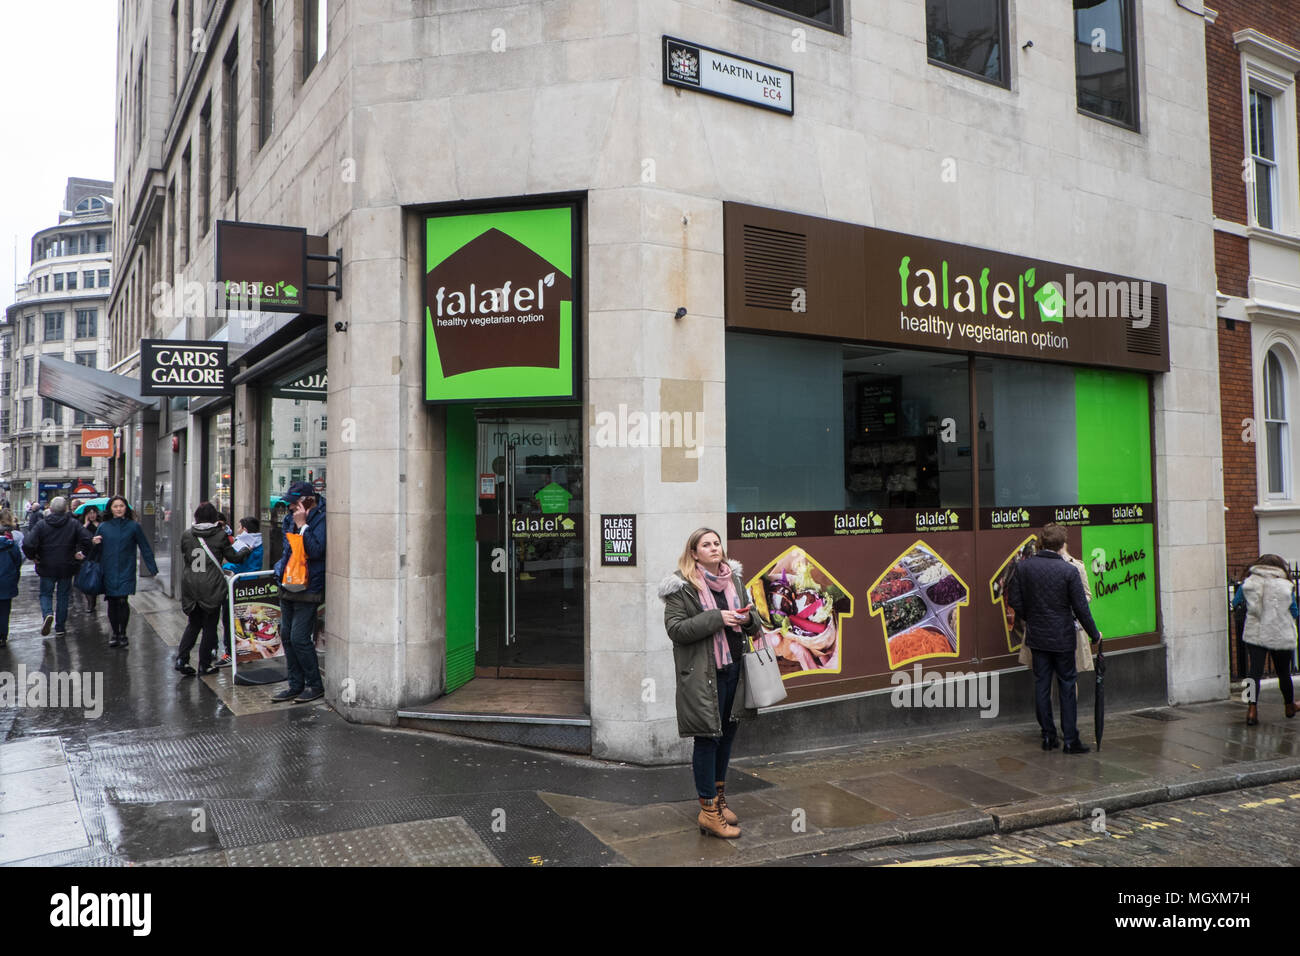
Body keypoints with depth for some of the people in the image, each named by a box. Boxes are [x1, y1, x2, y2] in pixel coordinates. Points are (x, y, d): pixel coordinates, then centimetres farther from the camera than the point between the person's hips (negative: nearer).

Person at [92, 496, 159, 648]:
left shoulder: (133, 526, 0)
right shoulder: (103, 527, 6)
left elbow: (145, 548, 3)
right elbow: (97, 550, 14)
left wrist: (153, 569, -1)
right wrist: (95, 543, -9)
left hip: (126, 571, -2)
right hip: (109, 571, 2)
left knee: (122, 601, -11)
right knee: (112, 603, 6)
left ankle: (123, 634, 3)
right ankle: (115, 633, 20)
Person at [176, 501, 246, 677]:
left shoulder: (187, 534, 0)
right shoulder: (220, 535, -9)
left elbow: (184, 557, 11)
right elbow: (233, 557, -1)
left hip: (190, 585, 4)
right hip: (212, 586, -3)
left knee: (193, 623, 18)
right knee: (210, 625, 7)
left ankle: (181, 658, 6)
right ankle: (204, 665, 11)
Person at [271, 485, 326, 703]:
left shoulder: (321, 519, -14)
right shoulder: (291, 518, 11)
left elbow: (316, 550, -25)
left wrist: (302, 525, -21)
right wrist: (282, 569, 14)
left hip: (308, 589, -9)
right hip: (287, 586, 9)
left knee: (299, 638, -9)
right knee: (287, 636, 11)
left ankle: (315, 685, 5)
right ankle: (296, 685, 21)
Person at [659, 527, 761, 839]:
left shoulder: (734, 579, 11)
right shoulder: (681, 587, -9)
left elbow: (753, 624, 21)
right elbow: (675, 628, -17)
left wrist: (748, 619, -4)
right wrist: (716, 618, -22)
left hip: (733, 670, 7)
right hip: (702, 675, -7)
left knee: (727, 735, 16)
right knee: (707, 739, -1)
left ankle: (718, 799, 32)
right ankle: (708, 811, 10)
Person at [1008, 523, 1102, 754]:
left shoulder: (1023, 567, -4)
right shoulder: (1069, 570, -13)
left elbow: (1015, 600, 0)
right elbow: (1081, 608, -9)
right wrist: (1094, 634, 4)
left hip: (1037, 637, 3)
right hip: (1062, 638, -3)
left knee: (1042, 685, 10)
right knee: (1067, 686, 6)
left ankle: (1048, 736, 16)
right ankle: (1070, 740, 10)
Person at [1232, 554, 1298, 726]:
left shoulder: (1248, 583, -3)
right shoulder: (1286, 586, -6)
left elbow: (1236, 604, 9)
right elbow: (1294, 613, 3)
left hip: (1255, 635, 0)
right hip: (1281, 638, 0)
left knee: (1255, 671, -2)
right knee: (1283, 673, 16)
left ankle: (1252, 708, -16)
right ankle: (1290, 706, 35)